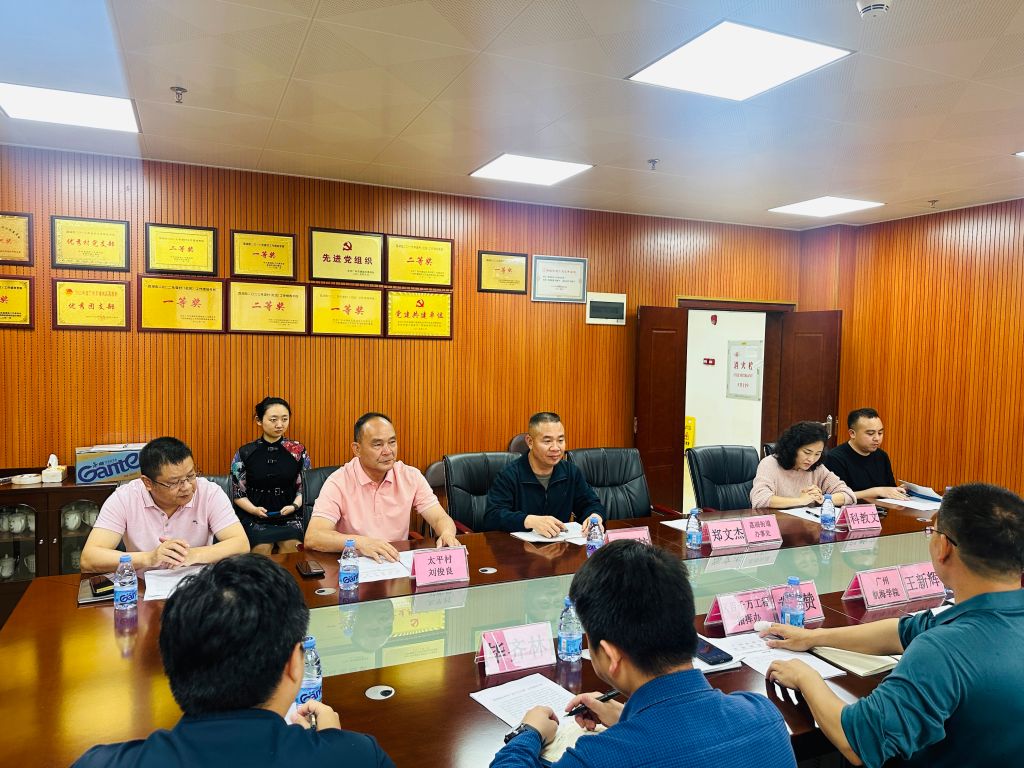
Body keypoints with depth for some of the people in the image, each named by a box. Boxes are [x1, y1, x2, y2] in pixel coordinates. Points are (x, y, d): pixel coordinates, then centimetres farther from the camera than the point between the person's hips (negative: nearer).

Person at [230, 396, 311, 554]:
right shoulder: (245, 453, 4)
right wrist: (254, 509, -10)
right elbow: (238, 493, 8)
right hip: (254, 517, 0)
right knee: (262, 548, -27)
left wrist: (294, 506, -8)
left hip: (289, 514, 1)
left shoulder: (298, 450, 6)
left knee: (291, 545, -27)